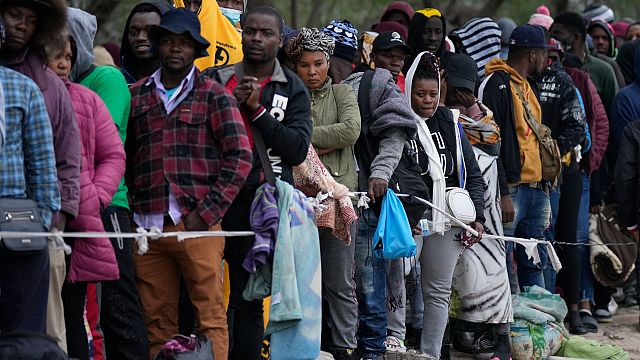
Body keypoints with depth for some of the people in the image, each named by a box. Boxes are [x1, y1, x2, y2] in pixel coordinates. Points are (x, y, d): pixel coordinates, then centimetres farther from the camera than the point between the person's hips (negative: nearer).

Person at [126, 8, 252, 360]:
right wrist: (127, 210, 3)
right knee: (157, 320, 5)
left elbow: (240, 157, -2)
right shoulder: (136, 96, 13)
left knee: (210, 316, -4)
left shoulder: (213, 96, 5)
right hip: (147, 225, 3)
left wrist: (206, 213, -9)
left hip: (196, 224, -3)